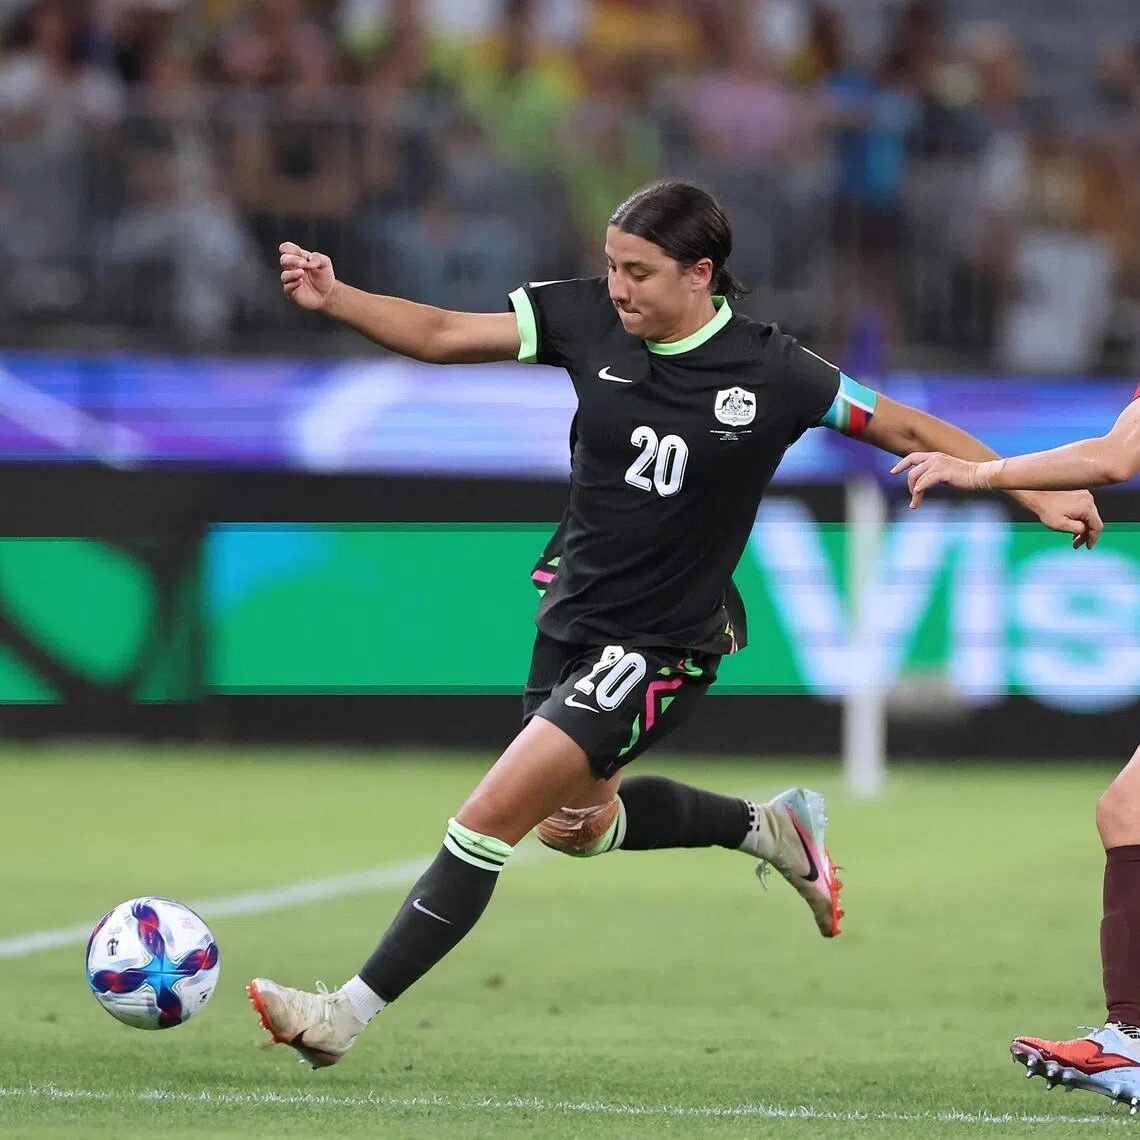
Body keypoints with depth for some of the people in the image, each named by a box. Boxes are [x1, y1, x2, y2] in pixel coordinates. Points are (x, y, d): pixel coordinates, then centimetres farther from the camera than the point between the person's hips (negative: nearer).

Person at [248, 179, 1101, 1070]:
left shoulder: (770, 374, -18)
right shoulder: (587, 317, -10)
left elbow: (907, 430, -6)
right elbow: (441, 335, -7)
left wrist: (1040, 494, -11)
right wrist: (333, 296, -22)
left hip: (662, 646, -6)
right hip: (573, 611, 6)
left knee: (493, 817, -14)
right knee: (575, 824, 25)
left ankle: (350, 1015, -8)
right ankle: (768, 826, 46)